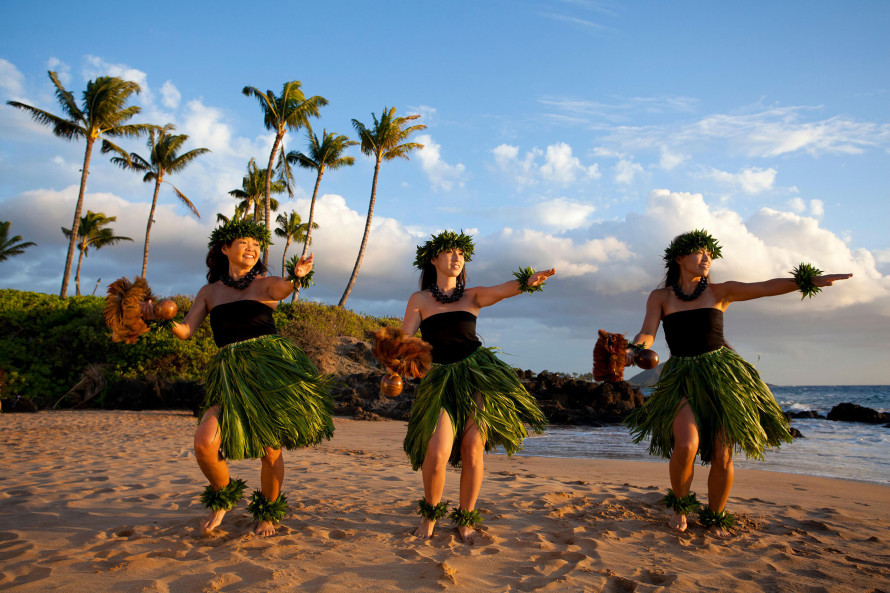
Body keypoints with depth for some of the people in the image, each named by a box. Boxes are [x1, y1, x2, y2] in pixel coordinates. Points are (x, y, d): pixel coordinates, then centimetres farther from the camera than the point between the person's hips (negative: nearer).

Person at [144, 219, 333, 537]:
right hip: (230, 375, 2)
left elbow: (281, 289, -18)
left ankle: (268, 511, 26)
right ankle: (224, 496, 15)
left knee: (270, 448, -1)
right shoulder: (209, 291, 16)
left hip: (269, 368, -2)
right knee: (204, 442, -16)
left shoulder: (264, 284, 7)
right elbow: (185, 330, 9)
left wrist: (296, 277, -41)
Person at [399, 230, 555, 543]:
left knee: (472, 451, -2)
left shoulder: (472, 296, 9)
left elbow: (502, 290, -10)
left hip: (478, 376, 1)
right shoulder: (419, 300, 8)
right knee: (437, 454, -14)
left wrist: (528, 281, -31)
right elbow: (404, 340, 0)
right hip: (441, 380, -1)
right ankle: (430, 513, 16)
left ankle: (466, 520, 19)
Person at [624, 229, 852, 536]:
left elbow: (768, 287, -2)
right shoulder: (659, 297, 5)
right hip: (683, 379, -1)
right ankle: (679, 504, 8)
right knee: (686, 446, -22)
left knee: (722, 456, -2)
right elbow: (647, 333, -7)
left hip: (721, 375, 1)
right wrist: (631, 351, -29)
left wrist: (811, 280, -15)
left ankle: (715, 518, 23)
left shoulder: (719, 292, 6)